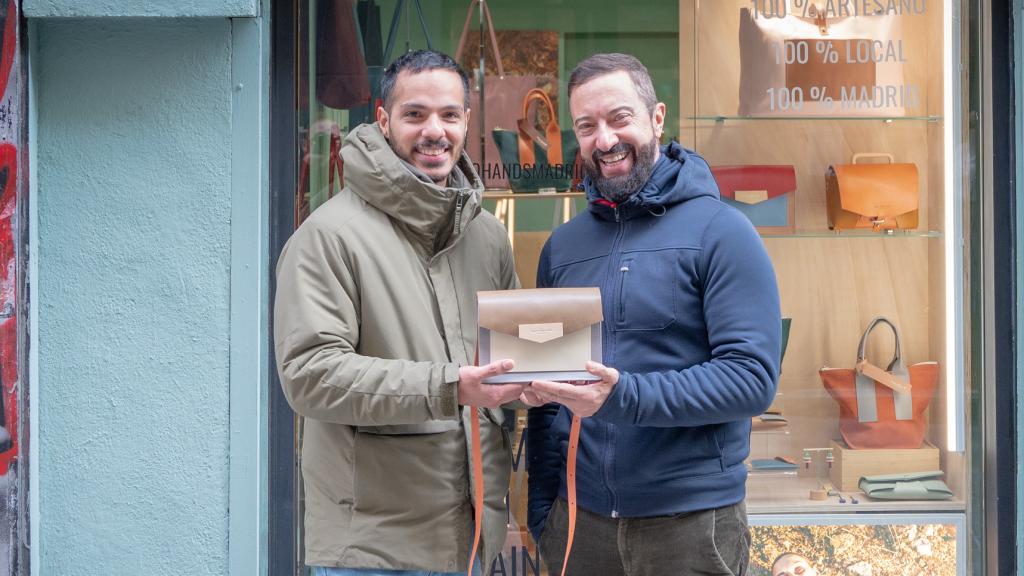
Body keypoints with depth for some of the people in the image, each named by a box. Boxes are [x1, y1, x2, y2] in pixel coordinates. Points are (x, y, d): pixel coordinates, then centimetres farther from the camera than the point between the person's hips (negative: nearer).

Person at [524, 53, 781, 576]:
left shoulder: (720, 232, -6)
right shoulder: (562, 246, 8)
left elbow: (752, 377, -15)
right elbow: (545, 392, 13)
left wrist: (623, 397, -25)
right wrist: (542, 510, 6)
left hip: (690, 525, -4)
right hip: (581, 520, 4)